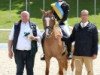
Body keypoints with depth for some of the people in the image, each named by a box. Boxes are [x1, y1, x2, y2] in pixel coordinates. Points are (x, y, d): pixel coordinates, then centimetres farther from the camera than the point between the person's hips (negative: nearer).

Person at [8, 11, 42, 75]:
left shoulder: (33, 26, 7)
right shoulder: (16, 26, 7)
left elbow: (40, 37, 7)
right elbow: (10, 39, 9)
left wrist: (34, 38, -14)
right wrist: (10, 50, 3)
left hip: (30, 52, 1)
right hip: (18, 52, 0)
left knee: (30, 69, 7)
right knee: (19, 70, 2)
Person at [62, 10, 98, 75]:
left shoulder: (93, 27, -2)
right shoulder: (76, 26, 8)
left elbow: (95, 41, -3)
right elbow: (71, 39, 10)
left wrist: (95, 53, -9)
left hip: (88, 54, -3)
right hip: (77, 54, 3)